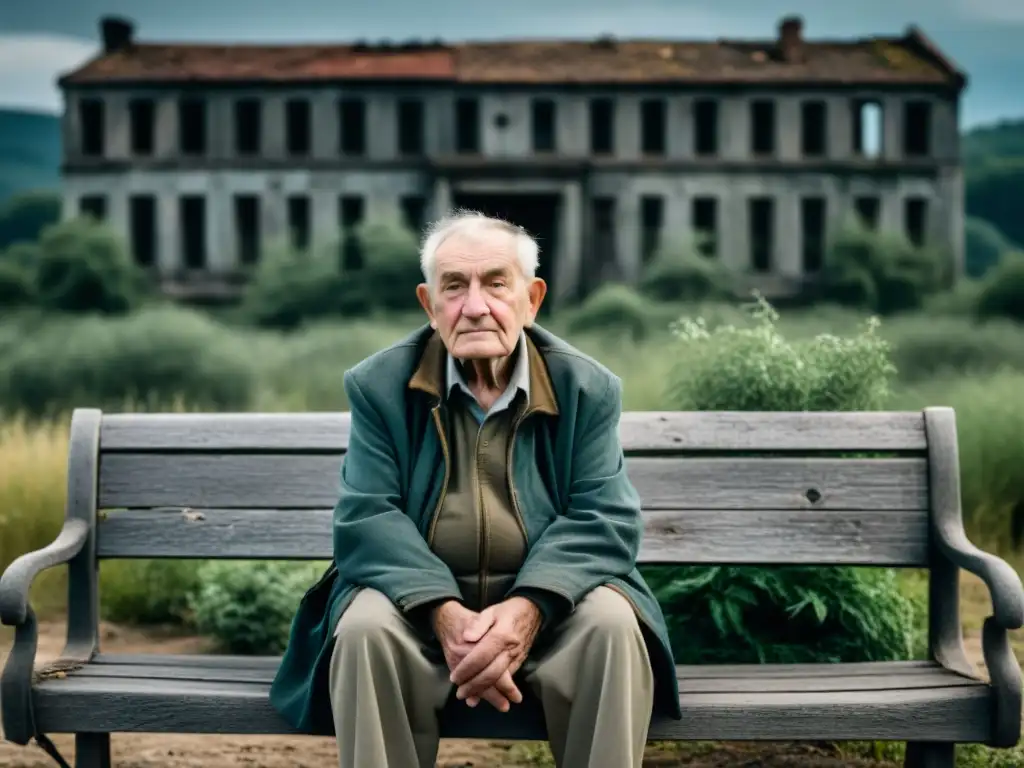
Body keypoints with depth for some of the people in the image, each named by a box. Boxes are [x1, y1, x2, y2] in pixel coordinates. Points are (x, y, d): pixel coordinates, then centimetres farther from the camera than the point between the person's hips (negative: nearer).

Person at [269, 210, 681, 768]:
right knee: (365, 629, -31)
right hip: (418, 598, 0)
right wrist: (442, 611, -26)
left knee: (612, 626, -29)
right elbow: (367, 516, -8)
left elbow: (604, 519, -7)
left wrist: (530, 606, -26)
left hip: (544, 601, 1)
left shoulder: (587, 388, 1)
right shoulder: (380, 385, 0)